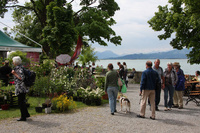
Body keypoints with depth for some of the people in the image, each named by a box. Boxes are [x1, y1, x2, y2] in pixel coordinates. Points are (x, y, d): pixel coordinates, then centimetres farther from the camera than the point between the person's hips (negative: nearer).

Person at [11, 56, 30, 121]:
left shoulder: (19, 68, -16)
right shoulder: (20, 67, 12)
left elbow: (22, 78, -22)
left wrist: (15, 74, -16)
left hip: (20, 87, -10)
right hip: (22, 87, 10)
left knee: (20, 102, -2)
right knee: (22, 101, 19)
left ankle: (23, 117, 5)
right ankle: (26, 114, 30)